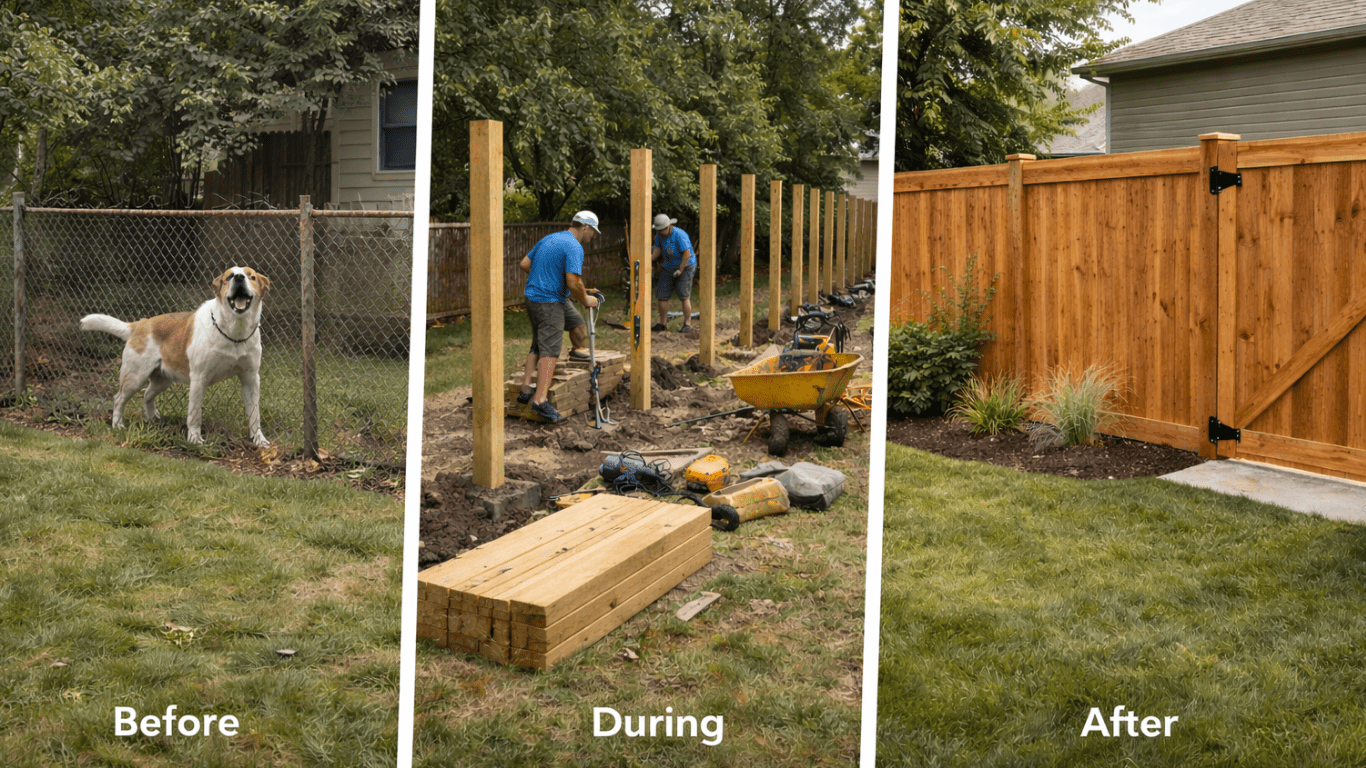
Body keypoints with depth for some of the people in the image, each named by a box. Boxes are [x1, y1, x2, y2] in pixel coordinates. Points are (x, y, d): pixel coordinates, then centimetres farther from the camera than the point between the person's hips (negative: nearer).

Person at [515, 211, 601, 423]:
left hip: (533, 296, 9)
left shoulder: (548, 239, 13)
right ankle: (540, 399, -19)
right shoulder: (574, 247, -14)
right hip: (549, 302, -9)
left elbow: (525, 264, 16)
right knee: (549, 350, -10)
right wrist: (585, 300, -7)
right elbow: (573, 283, -23)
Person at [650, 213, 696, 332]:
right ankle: (663, 324, 10)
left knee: (684, 296, -11)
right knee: (662, 295, 1)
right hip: (668, 268, 7)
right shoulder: (659, 234, 1)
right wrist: (650, 258, -13)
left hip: (685, 266, -7)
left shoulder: (679, 235, -21)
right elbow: (657, 250, 5)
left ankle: (687, 324, -6)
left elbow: (687, 254, -22)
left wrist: (680, 270, -19)